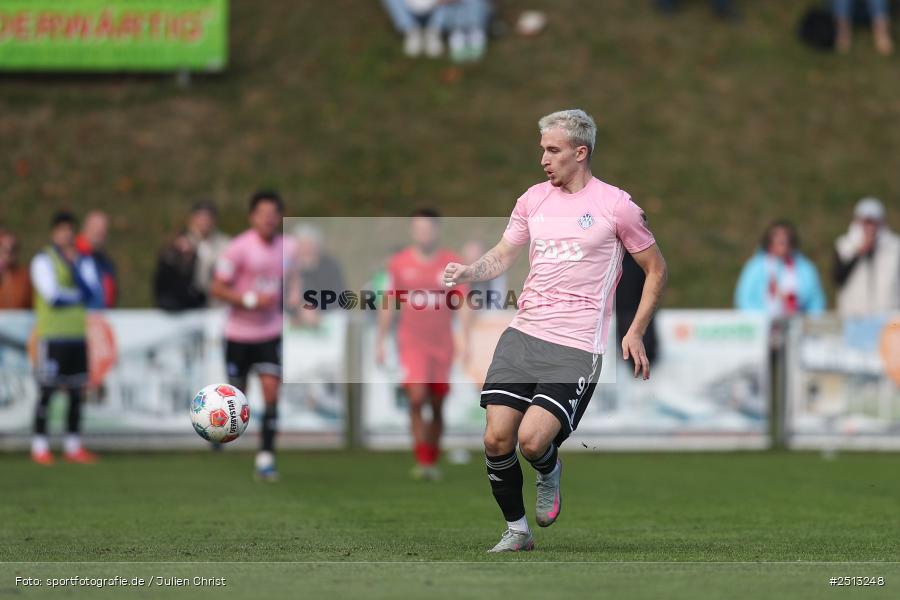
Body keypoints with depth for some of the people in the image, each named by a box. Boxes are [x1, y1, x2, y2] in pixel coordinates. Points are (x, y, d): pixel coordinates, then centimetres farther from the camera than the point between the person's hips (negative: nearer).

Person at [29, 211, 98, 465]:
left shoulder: (79, 259, 16)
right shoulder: (43, 260, 0)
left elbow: (90, 292, 2)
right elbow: (52, 295, -11)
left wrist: (75, 265, -5)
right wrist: (77, 295, 2)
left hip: (77, 334, 6)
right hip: (52, 336, -6)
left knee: (77, 391, 4)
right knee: (47, 390, -7)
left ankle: (73, 446, 10)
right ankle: (40, 447, -4)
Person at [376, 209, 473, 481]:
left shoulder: (451, 263, 0)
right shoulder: (399, 263, 2)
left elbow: (463, 304, 1)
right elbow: (388, 305, 10)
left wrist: (465, 340, -9)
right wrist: (380, 342, 10)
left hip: (441, 343, 1)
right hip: (411, 342, -1)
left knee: (437, 405, 7)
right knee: (416, 397, -18)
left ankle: (433, 462, 21)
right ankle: (422, 461, -15)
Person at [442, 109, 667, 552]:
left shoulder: (615, 205, -2)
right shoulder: (533, 199, 11)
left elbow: (656, 269, 6)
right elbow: (502, 256, 20)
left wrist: (635, 333, 0)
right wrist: (467, 272, -1)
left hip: (577, 345, -5)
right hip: (523, 333, 5)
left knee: (532, 440, -19)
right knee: (497, 440, -6)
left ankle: (549, 473, 17)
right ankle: (516, 531, 13)